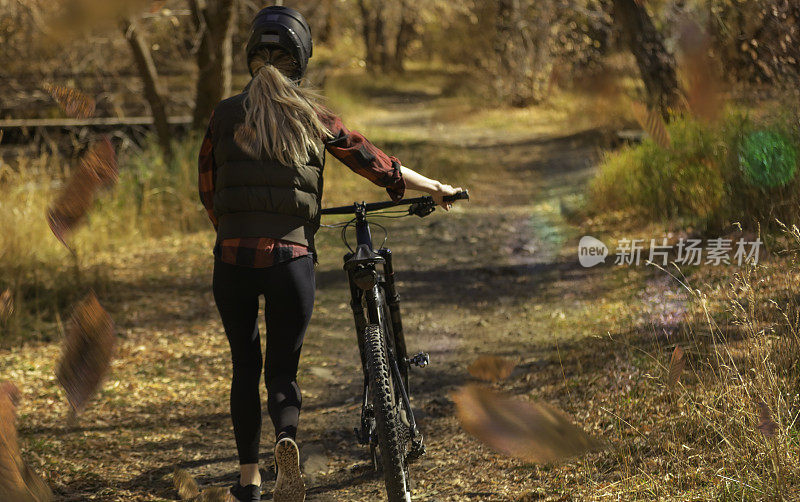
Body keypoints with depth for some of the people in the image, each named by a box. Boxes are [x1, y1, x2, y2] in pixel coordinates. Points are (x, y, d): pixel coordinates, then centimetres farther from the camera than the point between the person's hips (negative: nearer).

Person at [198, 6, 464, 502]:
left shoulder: (225, 114, 5)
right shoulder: (312, 115, 2)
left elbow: (208, 191, 13)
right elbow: (373, 162, 9)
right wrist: (436, 188, 21)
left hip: (233, 259, 1)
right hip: (291, 259, -1)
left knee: (245, 366, 18)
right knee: (283, 369, 9)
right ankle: (286, 440, -23)